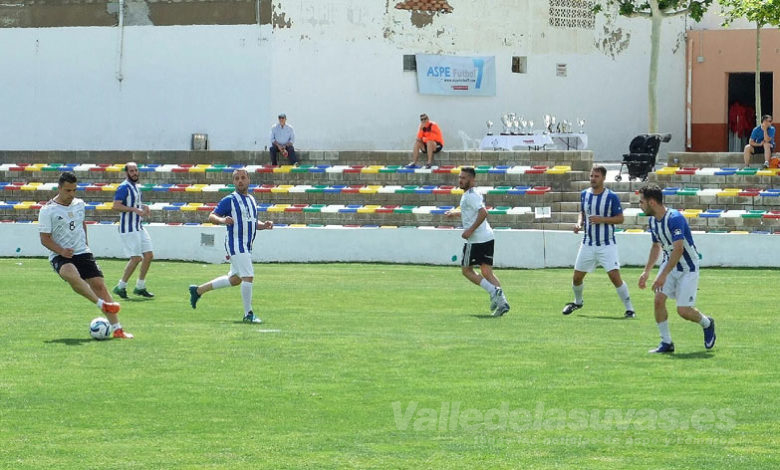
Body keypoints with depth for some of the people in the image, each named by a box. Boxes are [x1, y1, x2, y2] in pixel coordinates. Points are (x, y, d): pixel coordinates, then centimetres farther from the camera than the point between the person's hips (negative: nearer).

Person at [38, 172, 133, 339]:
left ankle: (117, 329, -3)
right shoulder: (48, 210, -8)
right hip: (60, 256, -5)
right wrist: (61, 251, -22)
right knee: (72, 275, -38)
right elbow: (44, 238, -9)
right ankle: (102, 304, -31)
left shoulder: (80, 204, 9)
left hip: (83, 252, 5)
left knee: (99, 284, -6)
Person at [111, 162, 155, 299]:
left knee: (149, 255, 7)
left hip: (138, 227, 9)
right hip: (128, 229, -9)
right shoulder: (124, 187, -13)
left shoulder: (135, 186, 16)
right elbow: (116, 206, -22)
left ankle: (140, 287, 16)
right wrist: (135, 209, -27)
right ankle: (121, 287, 1)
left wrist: (143, 206, 10)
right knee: (136, 258, -10)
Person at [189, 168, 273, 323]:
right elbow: (211, 217, -8)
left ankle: (198, 290, 30)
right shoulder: (229, 200, -6)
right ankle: (248, 314, -8)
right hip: (236, 244, -9)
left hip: (247, 246, 9)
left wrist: (263, 225, 5)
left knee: (234, 279, 17)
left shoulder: (252, 200, 16)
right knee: (248, 276, -15)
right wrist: (222, 220, -29)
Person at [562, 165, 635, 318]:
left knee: (615, 276, -16)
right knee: (577, 277, 9)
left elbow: (620, 218, -8)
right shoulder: (584, 194, 5)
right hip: (588, 244, 5)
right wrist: (579, 223, -2)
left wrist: (601, 219, -21)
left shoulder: (612, 197, -10)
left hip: (607, 244, -5)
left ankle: (629, 309, -7)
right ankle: (577, 302, 38)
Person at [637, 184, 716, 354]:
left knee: (683, 310, -9)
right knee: (659, 299, -13)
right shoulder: (652, 220, 2)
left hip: (688, 268, -7)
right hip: (669, 264, 7)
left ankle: (707, 324, 24)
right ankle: (666, 343, -1)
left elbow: (678, 249, -33)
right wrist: (646, 272, 13)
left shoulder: (674, 218, -26)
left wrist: (663, 275, -36)